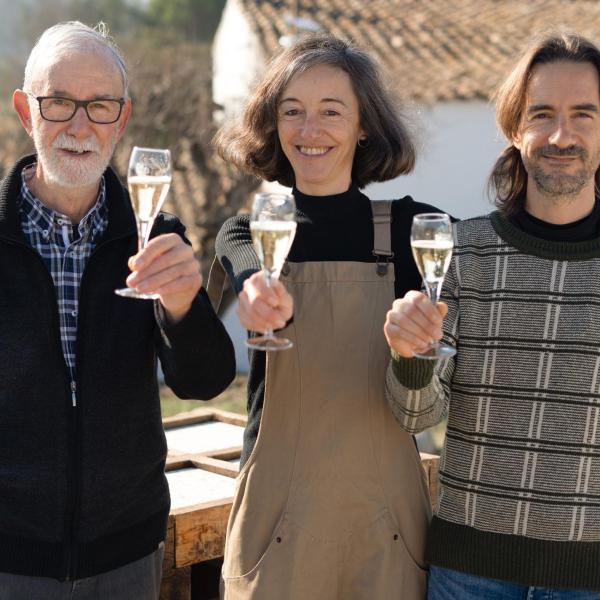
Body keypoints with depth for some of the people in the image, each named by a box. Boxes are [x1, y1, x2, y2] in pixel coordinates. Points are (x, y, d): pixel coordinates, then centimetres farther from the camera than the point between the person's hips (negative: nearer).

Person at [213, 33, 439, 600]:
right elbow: (256, 277, -23)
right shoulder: (248, 233, 1)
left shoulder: (412, 228, -1)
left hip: (386, 513, 0)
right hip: (278, 510, 0)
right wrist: (264, 296, -45)